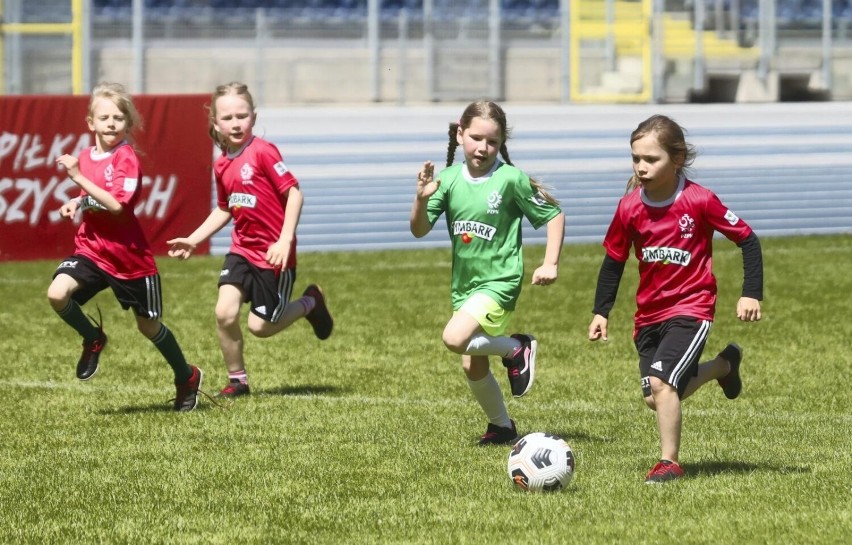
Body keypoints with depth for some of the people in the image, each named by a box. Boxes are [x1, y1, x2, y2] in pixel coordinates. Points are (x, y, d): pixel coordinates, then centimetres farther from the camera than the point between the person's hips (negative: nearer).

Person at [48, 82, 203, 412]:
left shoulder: (126, 159, -16)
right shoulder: (85, 157, 5)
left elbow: (115, 204, -28)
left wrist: (78, 177, -27)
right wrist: (77, 204, 1)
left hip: (128, 256, -5)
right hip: (90, 249, 5)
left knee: (148, 325, 11)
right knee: (57, 294, -22)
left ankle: (187, 378, 34)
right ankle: (93, 339, 6)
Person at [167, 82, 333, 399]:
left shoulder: (263, 152, -16)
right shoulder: (222, 165, 6)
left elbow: (294, 193, -18)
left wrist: (284, 241, -23)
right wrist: (193, 240, 13)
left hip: (272, 254, -6)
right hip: (242, 250, 6)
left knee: (261, 326, 1)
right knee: (225, 313, -11)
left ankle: (309, 304, 29)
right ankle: (237, 380, 7)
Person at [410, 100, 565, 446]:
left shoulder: (510, 180, -12)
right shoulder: (449, 179, -1)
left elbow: (554, 215, -2)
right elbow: (419, 230, -4)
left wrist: (550, 264, -9)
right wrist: (422, 199, -23)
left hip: (499, 282, -6)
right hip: (464, 284, 6)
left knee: (454, 338, -28)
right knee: (473, 367, 13)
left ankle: (517, 348, -4)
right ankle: (502, 427, 34)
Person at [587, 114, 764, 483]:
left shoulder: (699, 201, -15)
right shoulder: (630, 208, -4)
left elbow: (747, 239, -6)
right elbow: (614, 261, 10)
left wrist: (751, 294, -11)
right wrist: (601, 312, 6)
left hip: (691, 309, -6)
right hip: (649, 314, 6)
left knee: (661, 382, -22)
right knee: (655, 398, 7)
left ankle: (669, 462, -10)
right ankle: (723, 365, 34)